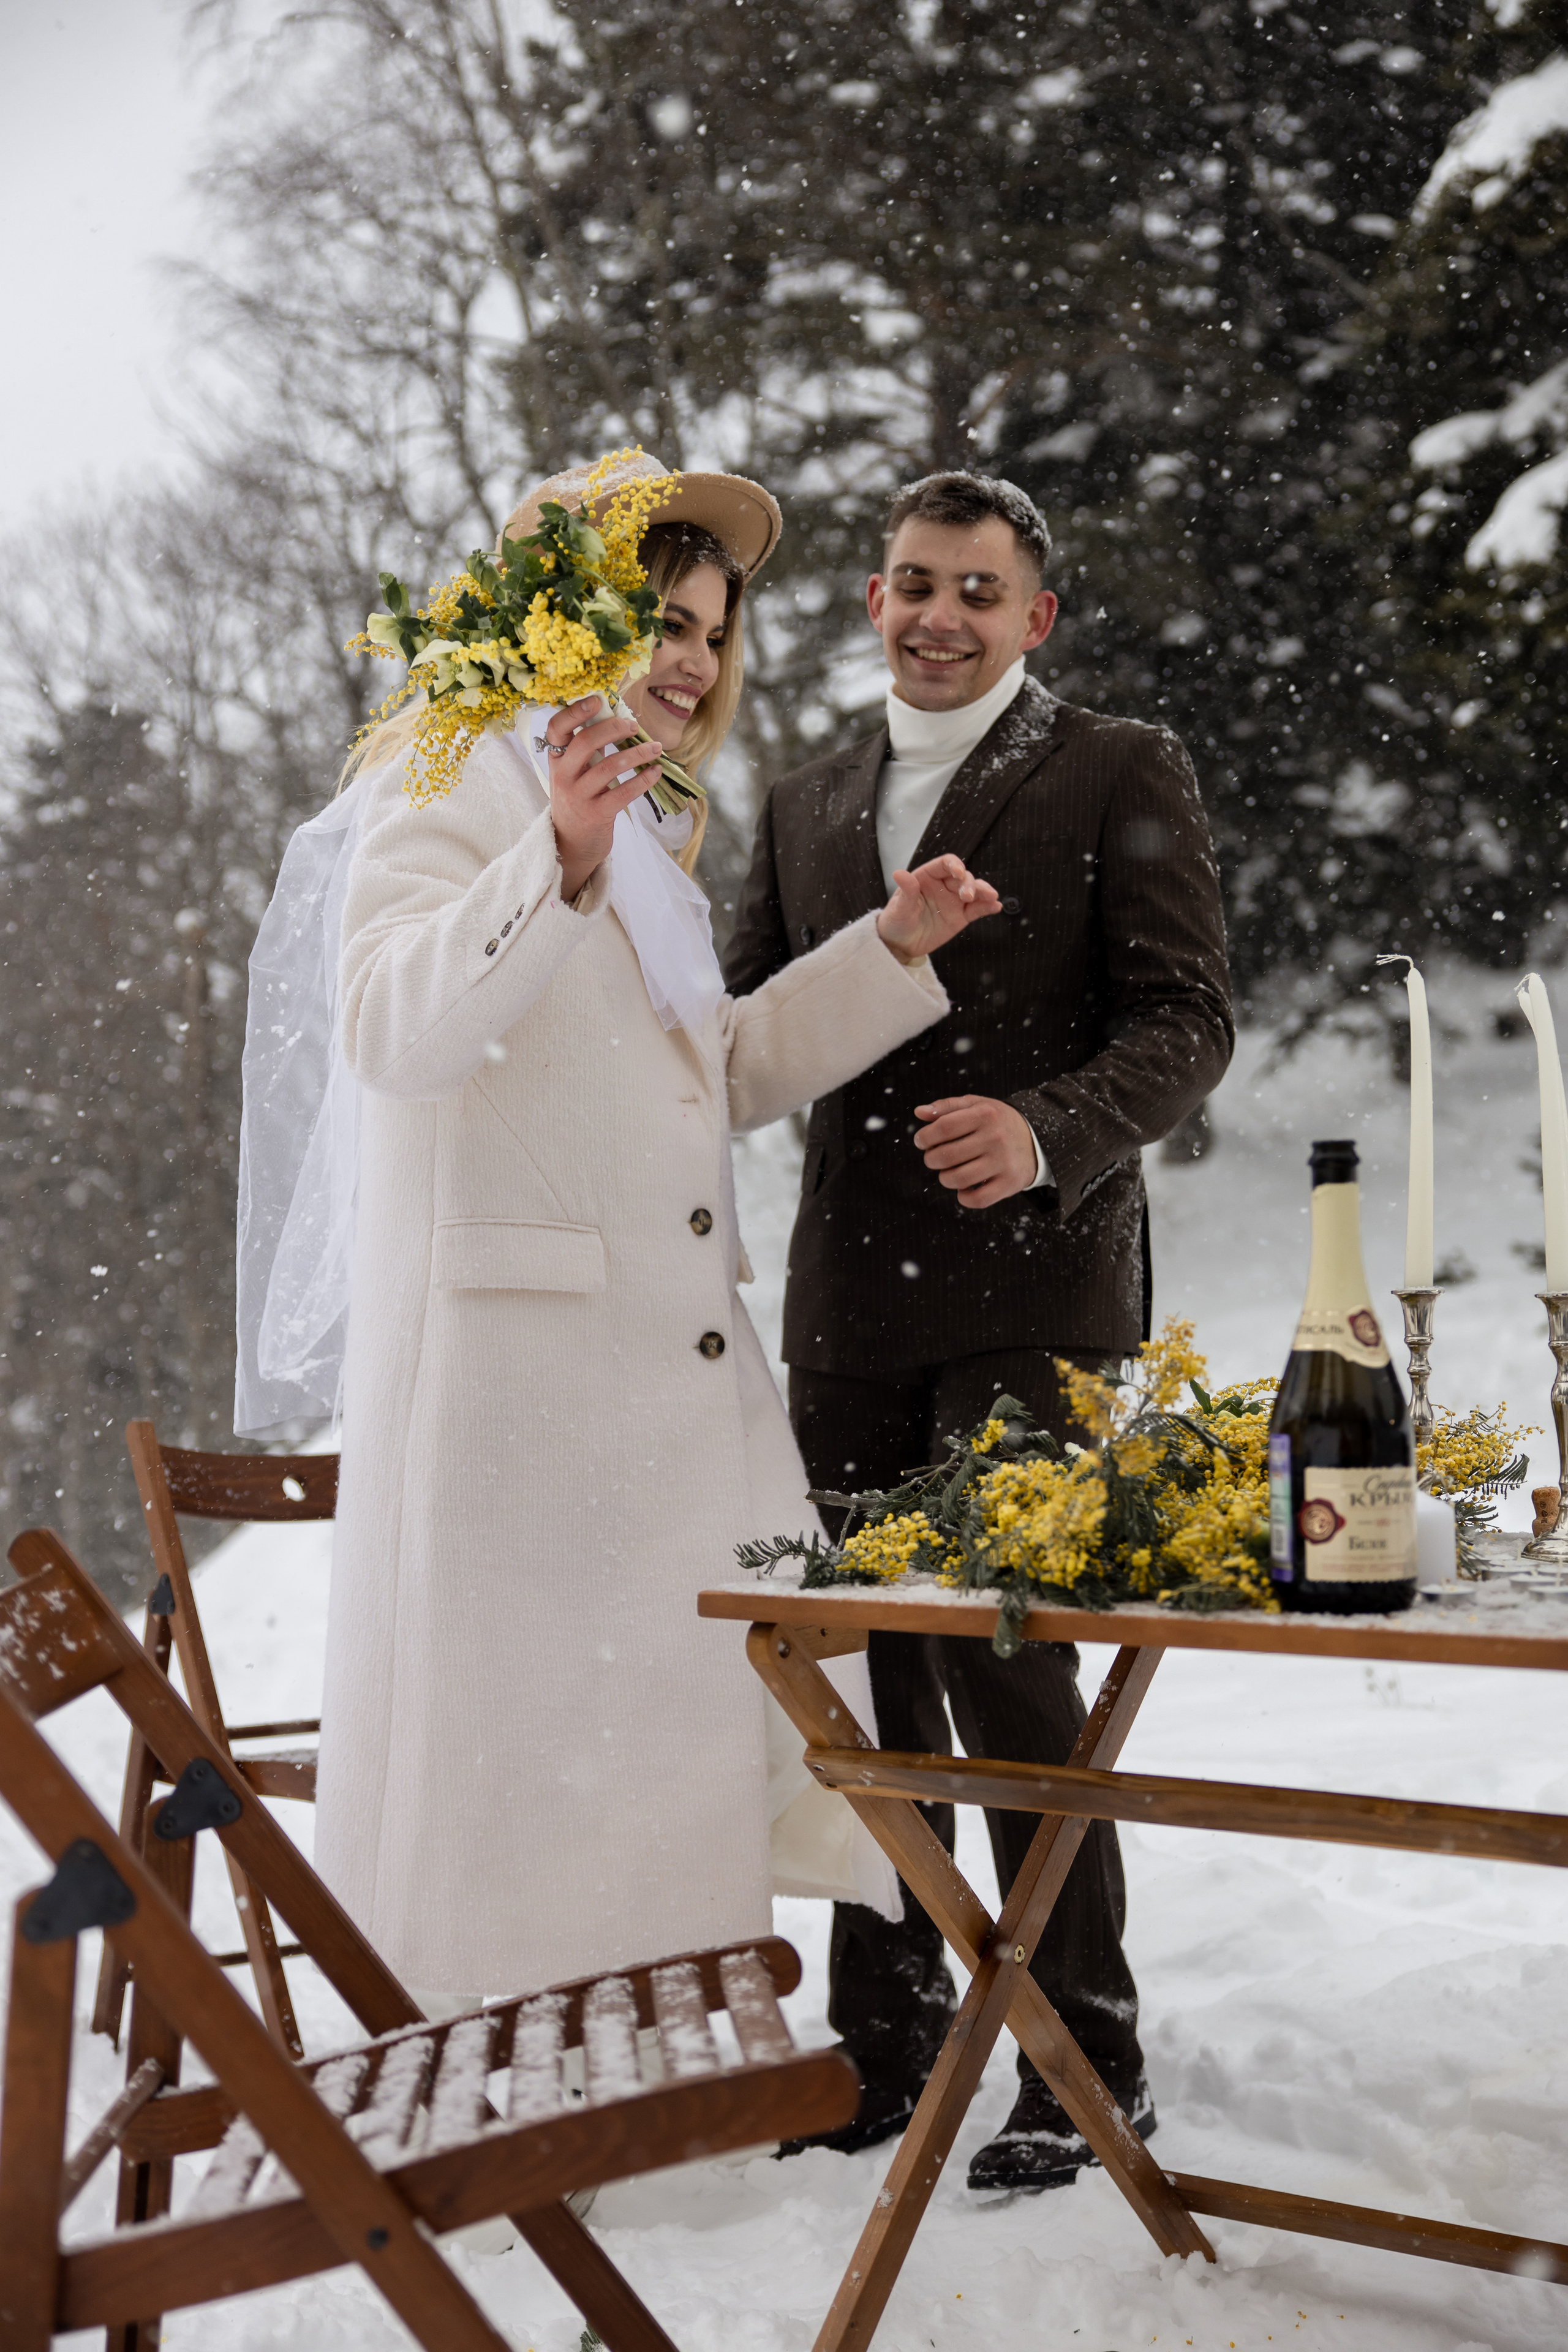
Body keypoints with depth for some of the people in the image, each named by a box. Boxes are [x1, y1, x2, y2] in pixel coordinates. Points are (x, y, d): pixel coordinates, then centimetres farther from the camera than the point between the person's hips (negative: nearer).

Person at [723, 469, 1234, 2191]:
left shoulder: (1122, 776, 3)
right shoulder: (808, 805, 18)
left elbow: (1185, 1016, -5)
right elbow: (742, 1020, 19)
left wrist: (1050, 1132, -23)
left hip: (1031, 1290, -5)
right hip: (846, 1300, 5)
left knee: (1002, 1658, -9)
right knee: (869, 1675, 9)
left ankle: (1085, 2062, 6)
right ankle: (886, 2043, 23)